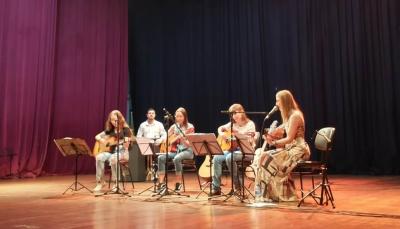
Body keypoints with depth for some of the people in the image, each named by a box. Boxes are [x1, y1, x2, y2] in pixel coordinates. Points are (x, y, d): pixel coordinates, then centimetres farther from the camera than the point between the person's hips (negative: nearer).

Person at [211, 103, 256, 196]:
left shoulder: (250, 124, -5)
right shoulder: (232, 124, 11)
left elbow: (251, 141, -11)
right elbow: (220, 128, 24)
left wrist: (250, 138, -33)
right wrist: (221, 134, 3)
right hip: (232, 149, 6)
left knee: (229, 158, -34)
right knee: (216, 158, -18)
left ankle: (238, 185, -17)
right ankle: (216, 188, -15)